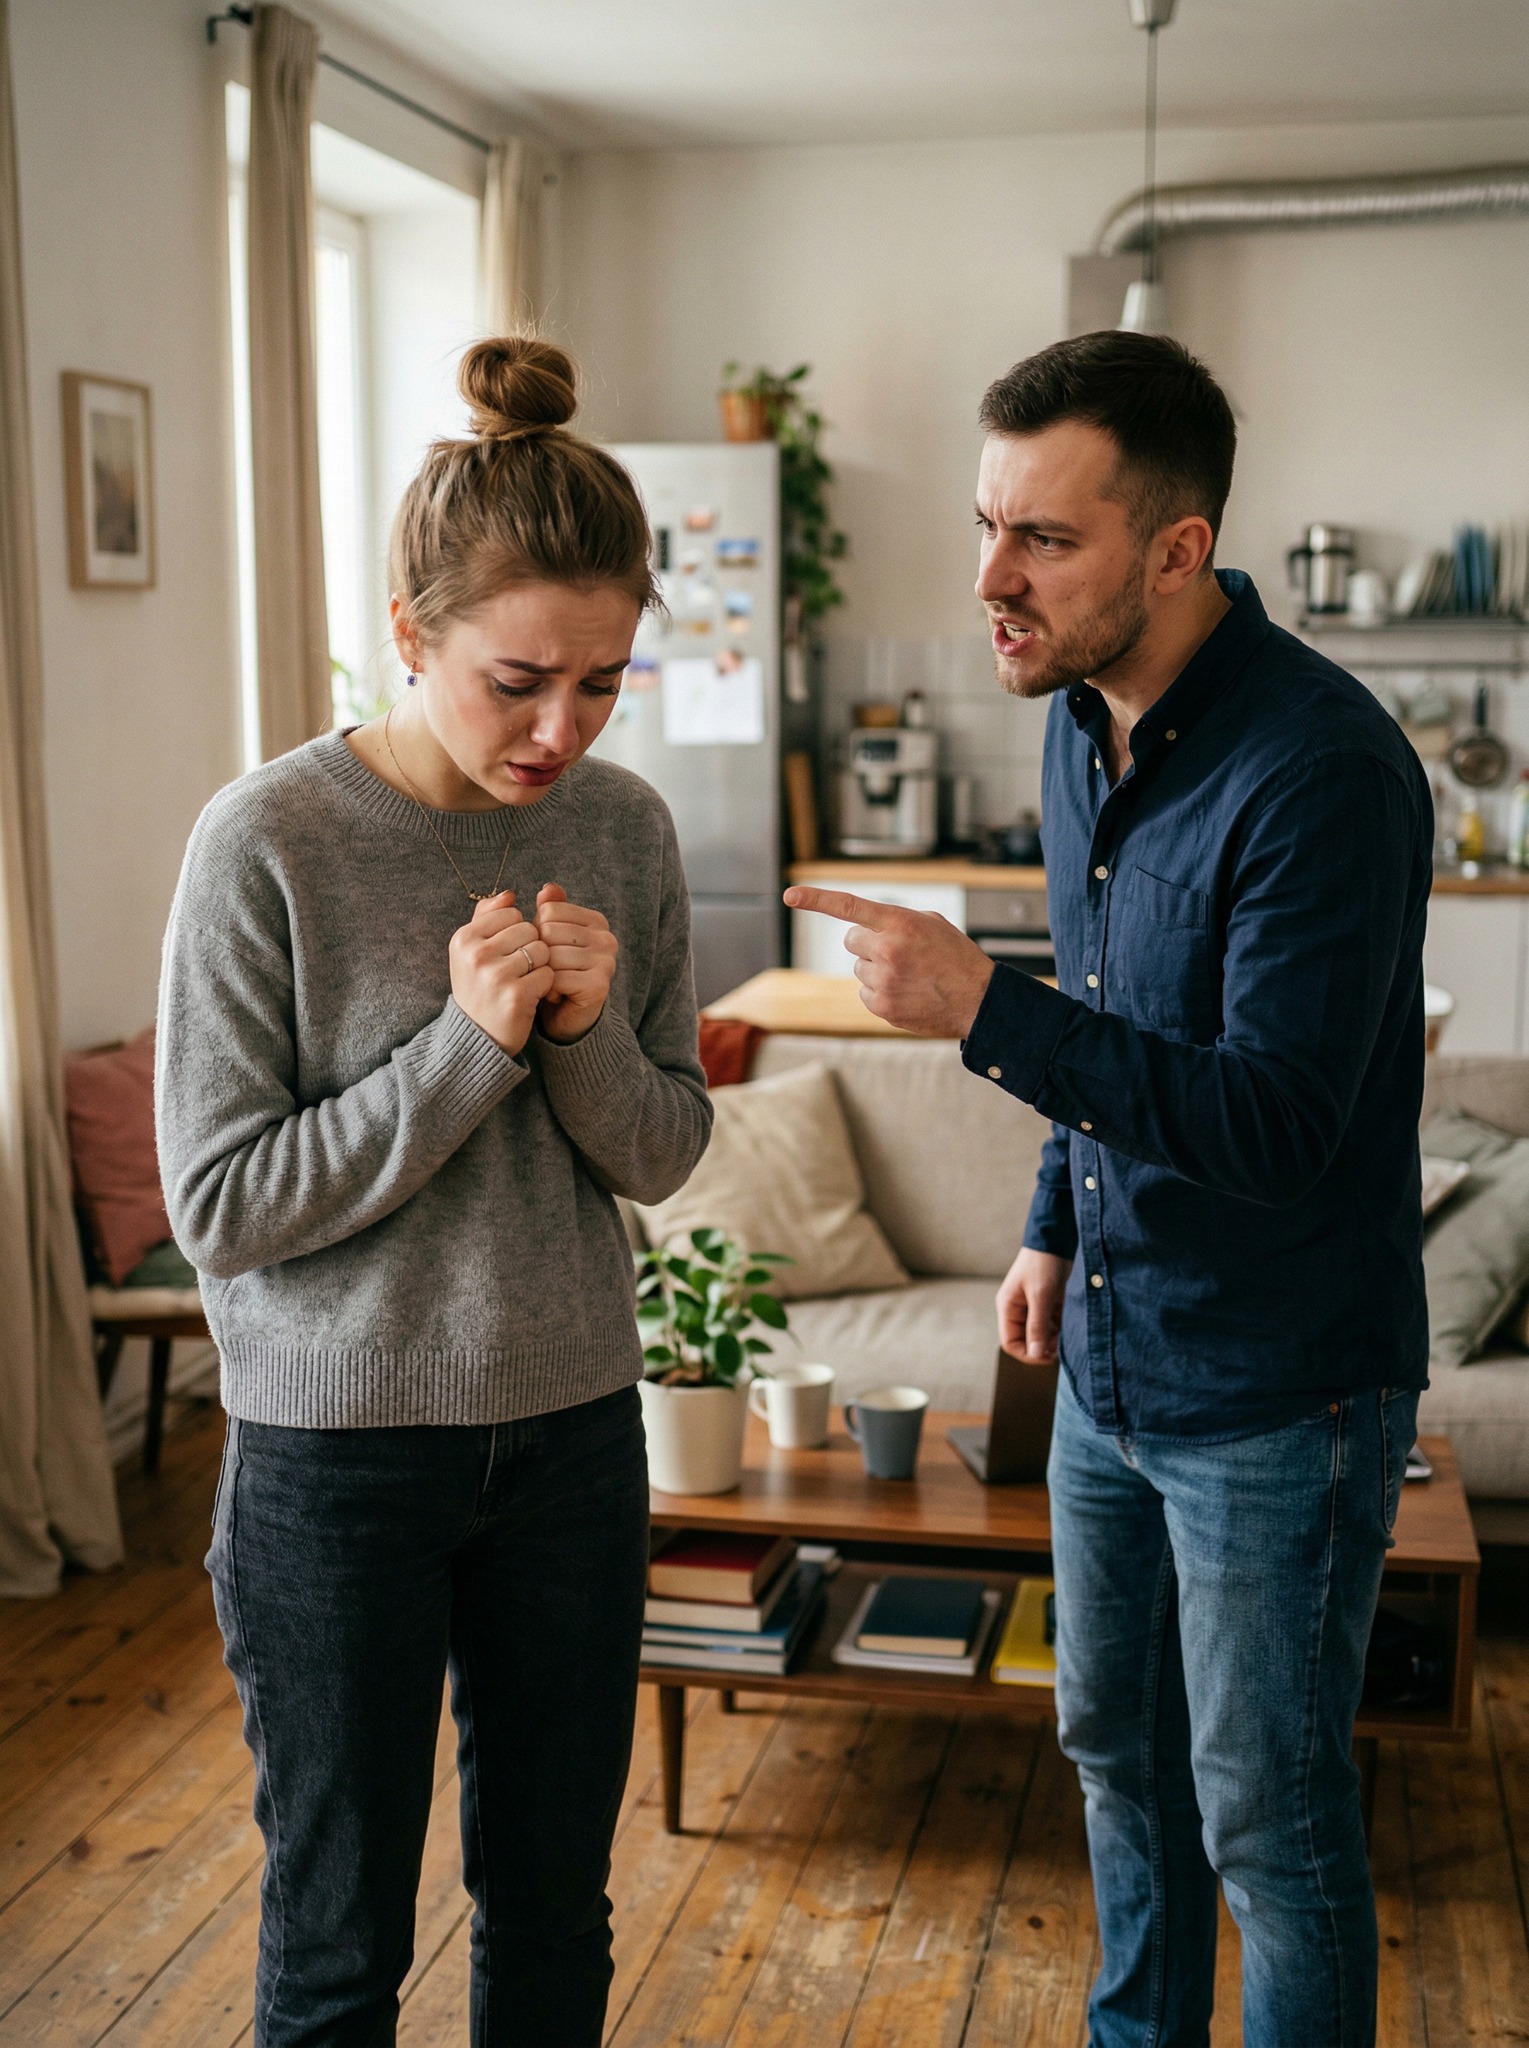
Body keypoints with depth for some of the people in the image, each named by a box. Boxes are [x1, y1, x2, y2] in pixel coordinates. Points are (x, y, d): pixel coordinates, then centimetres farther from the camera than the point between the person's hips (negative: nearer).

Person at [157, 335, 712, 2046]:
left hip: (572, 1435, 4)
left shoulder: (624, 830, -3)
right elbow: (220, 1206, -14)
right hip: (335, 1456, -3)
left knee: (553, 1907, 19)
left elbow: (664, 1156, 3)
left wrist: (591, 1034, -18)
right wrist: (464, 1042, -22)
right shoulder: (267, 844, -16)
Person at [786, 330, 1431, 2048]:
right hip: (1110, 1362, 8)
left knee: (1268, 1822, 8)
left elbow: (1272, 1125, -30)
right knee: (1115, 1747, 23)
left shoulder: (1320, 769, -26)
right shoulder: (1082, 718, 2)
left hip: (1278, 1396, -8)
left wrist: (983, 1012, -36)